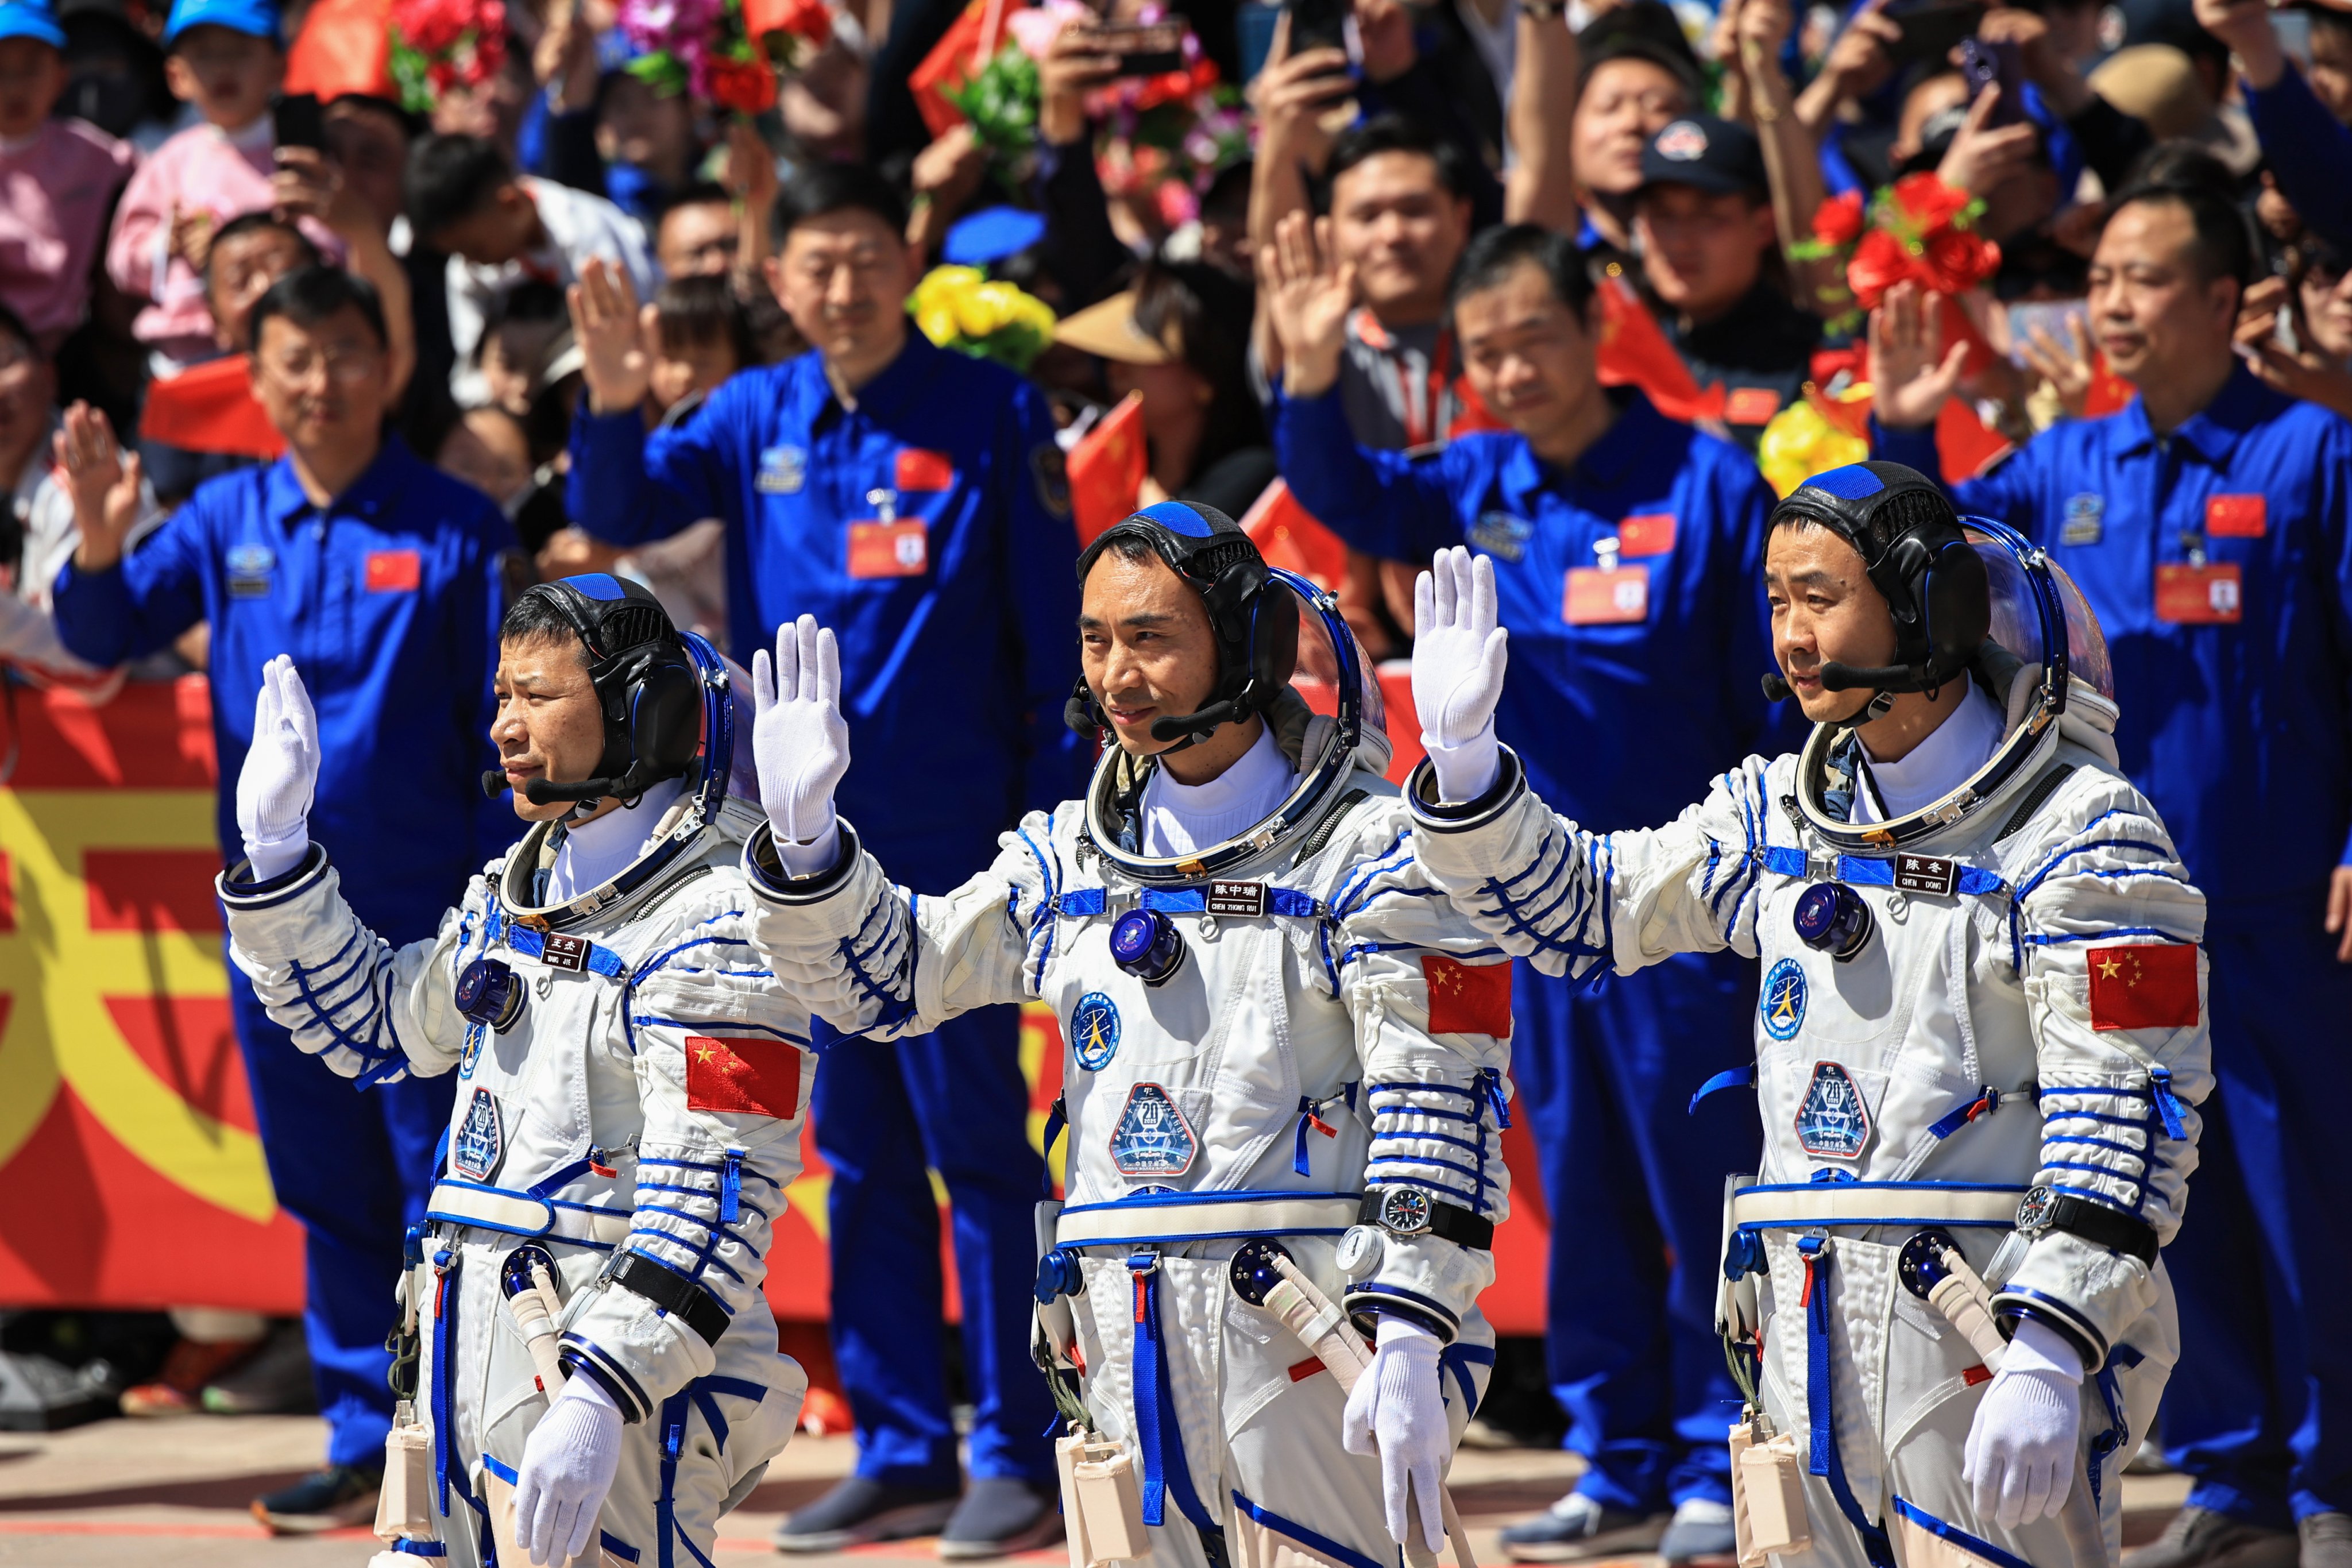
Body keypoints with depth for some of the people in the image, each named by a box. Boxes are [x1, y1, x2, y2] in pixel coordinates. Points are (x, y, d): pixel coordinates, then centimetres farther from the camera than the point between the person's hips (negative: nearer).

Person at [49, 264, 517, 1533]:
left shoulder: (454, 528, -3)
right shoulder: (229, 521, 6)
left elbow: (503, 725, -3)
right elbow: (105, 637, 2)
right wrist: (100, 545, -19)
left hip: (423, 922, -4)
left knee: (446, 1189, -3)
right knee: (327, 1194, 11)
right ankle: (366, 1440, 19)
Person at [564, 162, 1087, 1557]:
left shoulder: (991, 418, -4)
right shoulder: (757, 420, 7)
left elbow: (1054, 638, -3)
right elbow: (624, 513, -5)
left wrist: (1055, 827, -7)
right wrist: (615, 409, -24)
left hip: (950, 840, -4)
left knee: (978, 1145, -3)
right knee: (860, 1155, 10)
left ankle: (1019, 1456, 1)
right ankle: (901, 1453, 17)